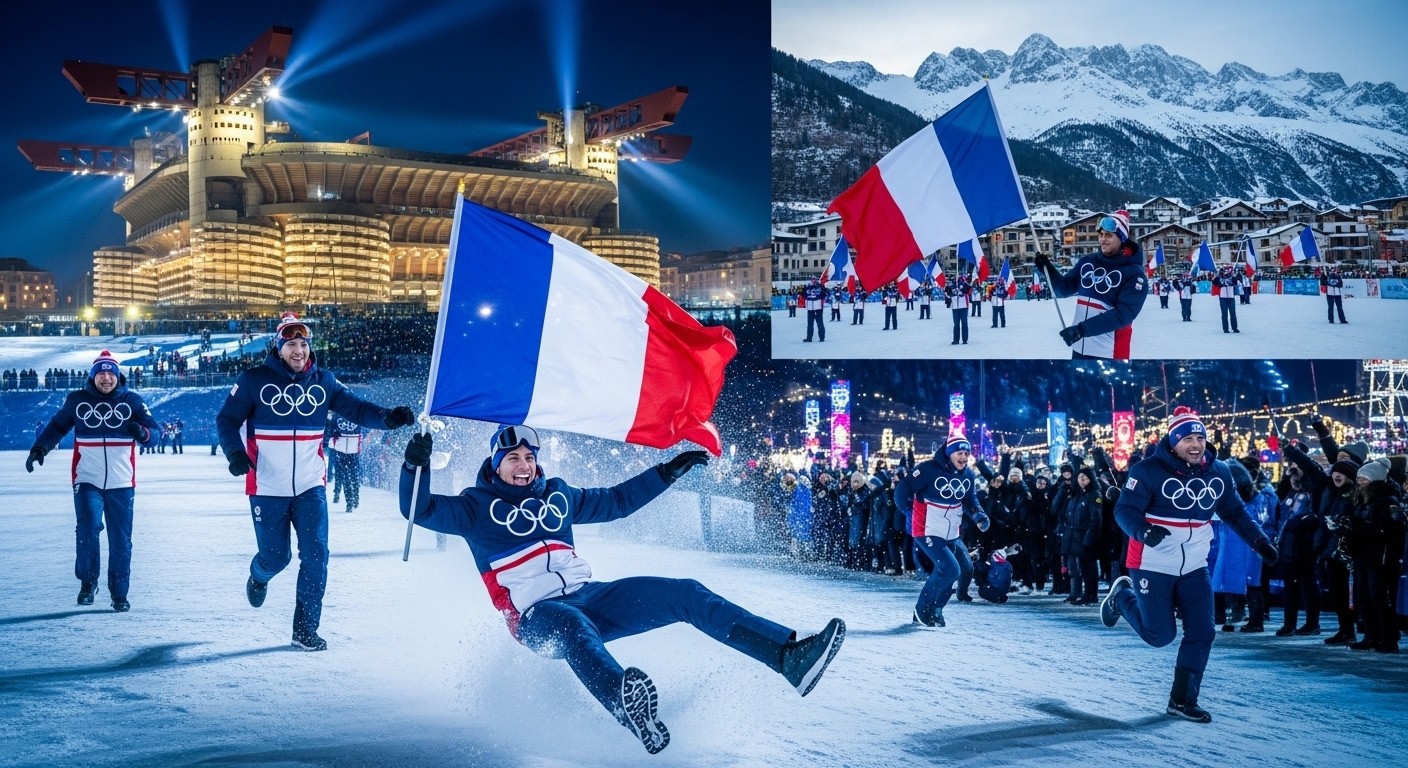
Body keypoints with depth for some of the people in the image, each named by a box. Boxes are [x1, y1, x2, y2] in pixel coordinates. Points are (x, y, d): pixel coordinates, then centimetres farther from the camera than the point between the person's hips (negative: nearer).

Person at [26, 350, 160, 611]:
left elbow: (155, 430, -3)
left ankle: (119, 593, 16)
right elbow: (57, 426, 13)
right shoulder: (77, 400, 2)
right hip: (87, 480, -1)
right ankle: (87, 582, 8)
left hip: (121, 483, 1)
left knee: (121, 540, 4)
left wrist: (142, 432, -25)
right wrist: (39, 448, -2)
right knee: (88, 529, -15)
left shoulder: (132, 401, 1)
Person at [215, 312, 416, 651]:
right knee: (275, 558, 6)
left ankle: (305, 629, 4)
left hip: (311, 486, 2)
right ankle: (258, 577, 44)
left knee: (315, 556, -7)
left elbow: (355, 407, -2)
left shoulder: (322, 381, 4)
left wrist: (387, 417, -21)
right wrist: (235, 453, -20)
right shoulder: (255, 380, -5)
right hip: (268, 488, -2)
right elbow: (227, 419, -2)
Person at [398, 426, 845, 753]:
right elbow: (420, 511, -7)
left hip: (587, 596, 6)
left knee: (684, 595, -11)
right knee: (575, 630, -44)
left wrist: (666, 473, 26)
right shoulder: (477, 506, 5)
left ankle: (789, 655, -20)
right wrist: (416, 467, -25)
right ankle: (627, 705, -76)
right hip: (537, 616, -6)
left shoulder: (556, 494, 19)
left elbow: (616, 502, 30)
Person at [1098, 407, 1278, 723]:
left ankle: (1183, 700, 13)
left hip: (1194, 568, 5)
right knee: (1160, 634, -1)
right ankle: (1121, 596, 27)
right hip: (1152, 566, -5)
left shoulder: (1218, 473, 1)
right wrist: (1143, 531, -38)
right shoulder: (1149, 471, -17)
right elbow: (1125, 510, -19)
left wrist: (1259, 542, 5)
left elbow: (1235, 512, 14)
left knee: (1201, 633, -1)